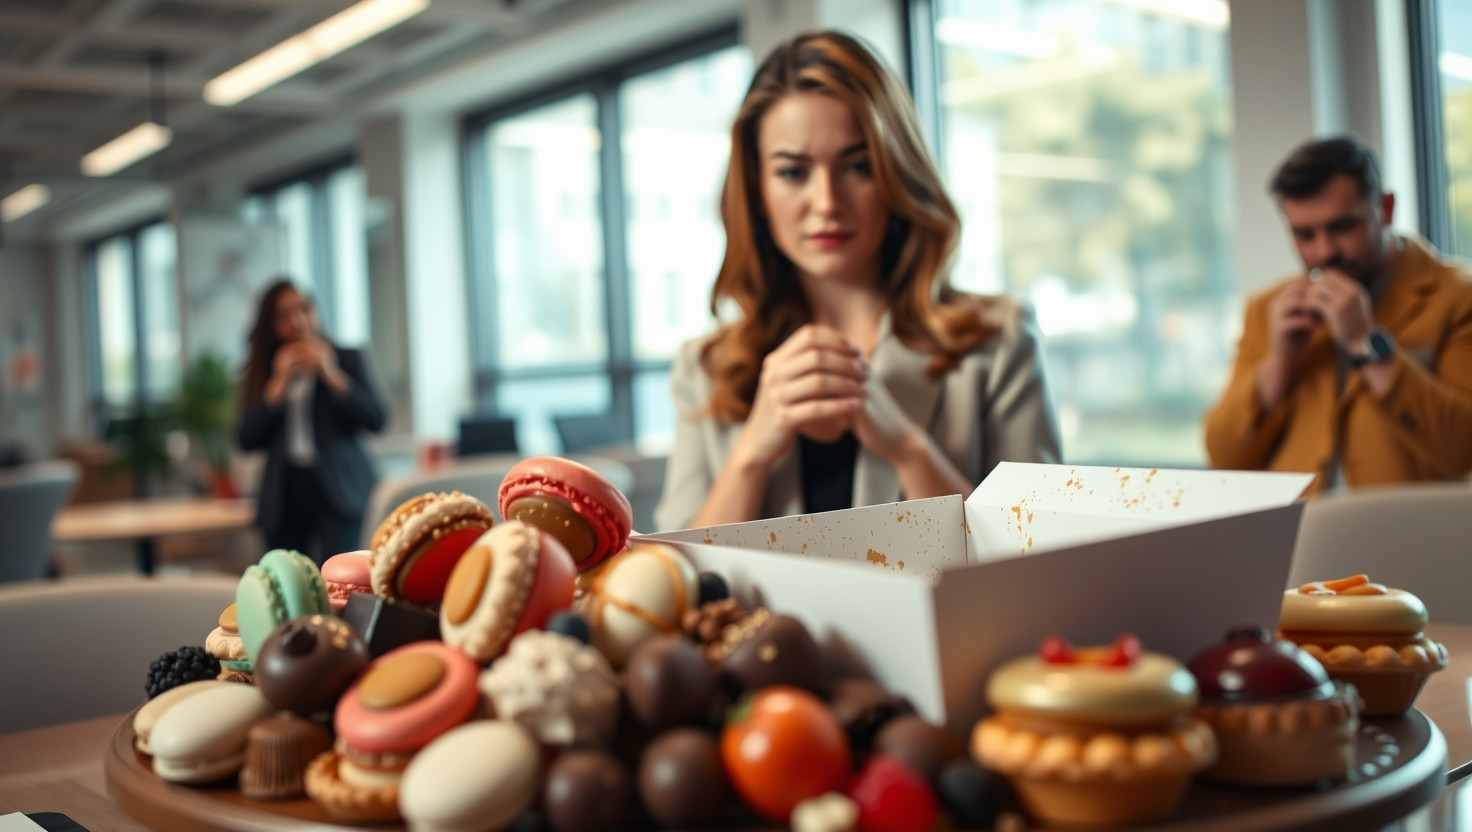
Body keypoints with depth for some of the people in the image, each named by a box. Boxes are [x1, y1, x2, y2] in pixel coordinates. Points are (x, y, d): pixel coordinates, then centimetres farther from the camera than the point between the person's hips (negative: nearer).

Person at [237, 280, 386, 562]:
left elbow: (375, 420, -4)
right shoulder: (263, 372, 11)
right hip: (285, 494, 3)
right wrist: (280, 383, -5)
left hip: (337, 489, -3)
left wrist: (332, 375, -11)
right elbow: (246, 440, 1)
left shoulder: (345, 359, 6)